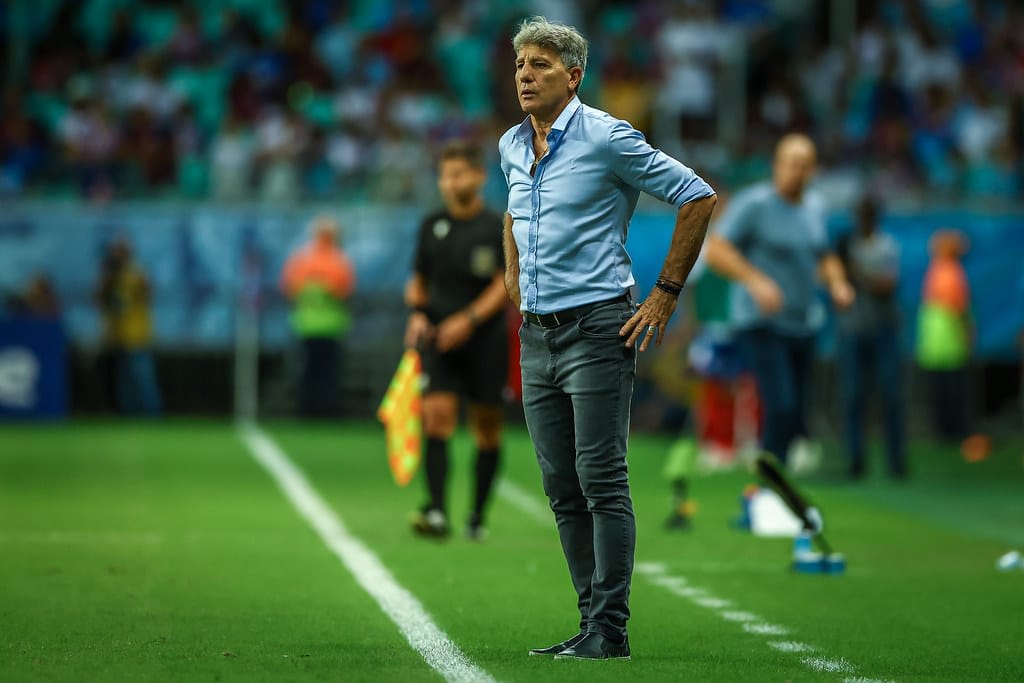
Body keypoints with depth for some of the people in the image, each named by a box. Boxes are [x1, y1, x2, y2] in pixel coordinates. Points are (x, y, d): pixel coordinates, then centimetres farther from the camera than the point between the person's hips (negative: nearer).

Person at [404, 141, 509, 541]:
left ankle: (478, 516, 15)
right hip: (438, 341, 2)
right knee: (436, 416, -15)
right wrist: (417, 313, -1)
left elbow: (505, 285, -9)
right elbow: (419, 282, 19)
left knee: (487, 429, 4)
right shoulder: (432, 226, 10)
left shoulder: (497, 229, -1)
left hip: (485, 341, -2)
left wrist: (469, 319, -20)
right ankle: (436, 512, -23)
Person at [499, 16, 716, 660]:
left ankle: (609, 629, -7)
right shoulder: (511, 146, 12)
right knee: (562, 488, 7)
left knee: (602, 481, -9)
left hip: (597, 329, -7)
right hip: (537, 336, 8)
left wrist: (665, 295, -8)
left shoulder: (607, 138, -9)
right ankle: (593, 621, 13)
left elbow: (699, 197, -8)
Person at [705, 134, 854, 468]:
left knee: (796, 415, 8)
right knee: (782, 408, -20)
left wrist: (837, 284, 6)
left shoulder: (814, 209, 11)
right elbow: (716, 251, -17)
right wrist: (755, 280, -30)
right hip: (760, 324, -7)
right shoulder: (753, 204, -10)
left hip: (802, 324, 7)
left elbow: (825, 257, 27)